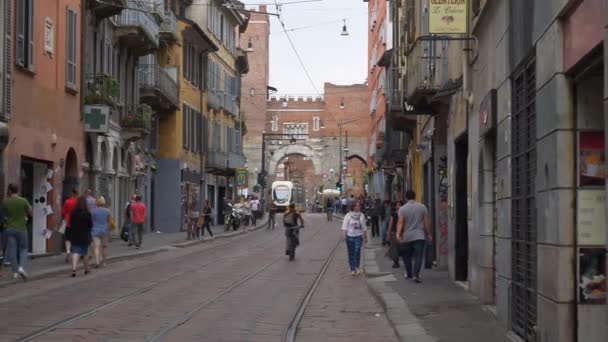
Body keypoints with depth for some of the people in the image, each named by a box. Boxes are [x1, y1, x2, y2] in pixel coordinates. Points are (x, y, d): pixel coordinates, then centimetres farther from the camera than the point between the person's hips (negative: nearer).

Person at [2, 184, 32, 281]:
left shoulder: (5, 202, -5)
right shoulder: (23, 201, -7)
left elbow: (4, 212, 11)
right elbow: (30, 212, 4)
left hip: (9, 228, 0)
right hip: (21, 228, 0)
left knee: (11, 250, 6)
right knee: (23, 249, 10)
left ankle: (15, 271, 5)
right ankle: (22, 267, -11)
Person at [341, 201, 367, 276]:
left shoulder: (362, 215, 7)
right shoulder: (348, 215, -1)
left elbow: (364, 227, 14)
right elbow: (344, 226, -4)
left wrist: (365, 237, 17)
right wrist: (343, 235, -16)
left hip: (358, 236, 0)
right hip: (350, 236, 0)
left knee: (357, 250, -20)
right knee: (351, 253, 5)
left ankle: (357, 267, -16)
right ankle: (352, 269, 13)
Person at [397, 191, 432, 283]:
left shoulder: (403, 209, -2)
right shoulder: (422, 207, 2)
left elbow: (400, 222, -12)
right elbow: (426, 223, 6)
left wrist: (398, 233, -17)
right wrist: (429, 234, 15)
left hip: (406, 237, 1)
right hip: (419, 236, -1)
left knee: (406, 256, 17)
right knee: (418, 256, -5)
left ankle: (409, 274, 28)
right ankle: (416, 275, -19)